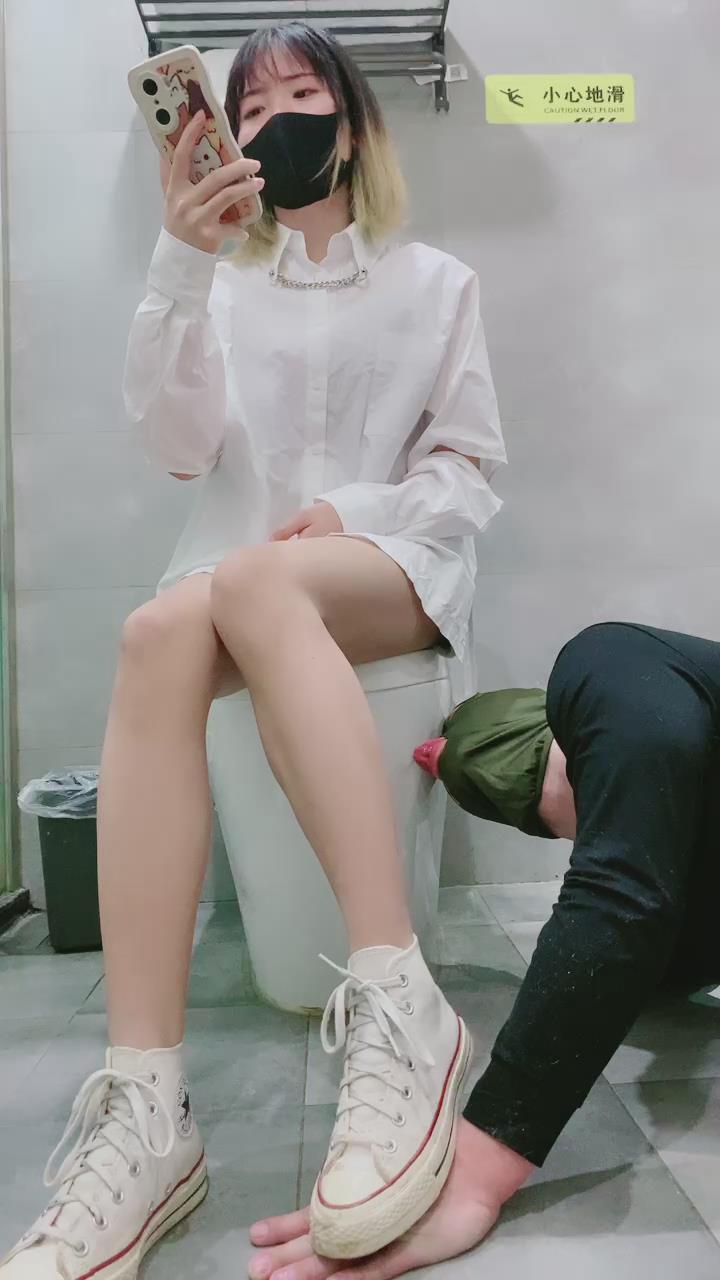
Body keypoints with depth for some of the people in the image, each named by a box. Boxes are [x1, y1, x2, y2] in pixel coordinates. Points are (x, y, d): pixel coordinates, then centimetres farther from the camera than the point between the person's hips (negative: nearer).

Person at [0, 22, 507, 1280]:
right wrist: (181, 264, -10)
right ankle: (144, 1110, -39)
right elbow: (182, 448, 1)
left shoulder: (435, 282, 17)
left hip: (391, 571, -1)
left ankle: (402, 1009, -40)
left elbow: (471, 470, 8)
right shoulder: (222, 286, 19)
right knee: (160, 631, -34)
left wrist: (354, 514, -10)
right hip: (244, 578, 2)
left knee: (251, 582, -37)